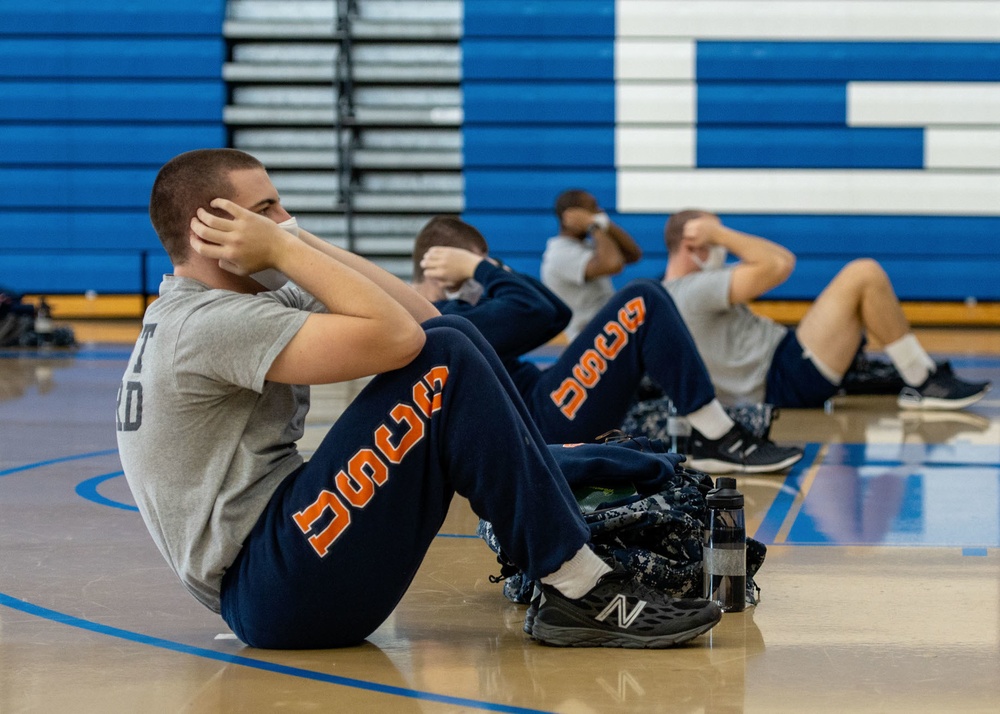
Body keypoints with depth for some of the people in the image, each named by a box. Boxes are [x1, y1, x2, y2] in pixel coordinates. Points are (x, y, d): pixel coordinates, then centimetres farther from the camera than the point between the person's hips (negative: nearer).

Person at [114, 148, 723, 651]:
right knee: (443, 364, -19)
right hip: (273, 593, -10)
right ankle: (583, 595, -16)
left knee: (450, 337, 4)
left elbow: (418, 316, 12)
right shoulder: (209, 323, -14)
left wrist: (303, 242, 2)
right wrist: (281, 250, -15)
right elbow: (394, 338, -25)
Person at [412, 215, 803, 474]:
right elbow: (535, 313, -22)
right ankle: (719, 440, -17)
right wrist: (481, 268, -9)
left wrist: (496, 273, 9)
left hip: (544, 409, 11)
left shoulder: (446, 315, 22)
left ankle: (708, 435, 0)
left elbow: (558, 313, 20)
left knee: (646, 302, 12)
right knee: (641, 304, -17)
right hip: (551, 422, -11)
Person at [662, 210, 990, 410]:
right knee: (865, 274, -14)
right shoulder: (692, 291, -15)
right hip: (787, 382, -12)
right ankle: (925, 384, -7)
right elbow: (777, 266, -18)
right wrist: (719, 232, -9)